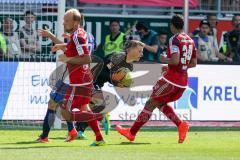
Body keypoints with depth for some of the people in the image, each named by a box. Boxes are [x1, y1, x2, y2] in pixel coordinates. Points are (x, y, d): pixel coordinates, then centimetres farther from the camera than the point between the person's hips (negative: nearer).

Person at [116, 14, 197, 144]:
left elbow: (175, 60, -25)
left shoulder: (174, 40, -12)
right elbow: (193, 63, 18)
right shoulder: (190, 41, 12)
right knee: (160, 103, 22)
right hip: (183, 82, 7)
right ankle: (181, 125, 4)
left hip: (171, 80, -7)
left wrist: (164, 60, -5)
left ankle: (132, 132, 8)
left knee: (151, 104, 3)